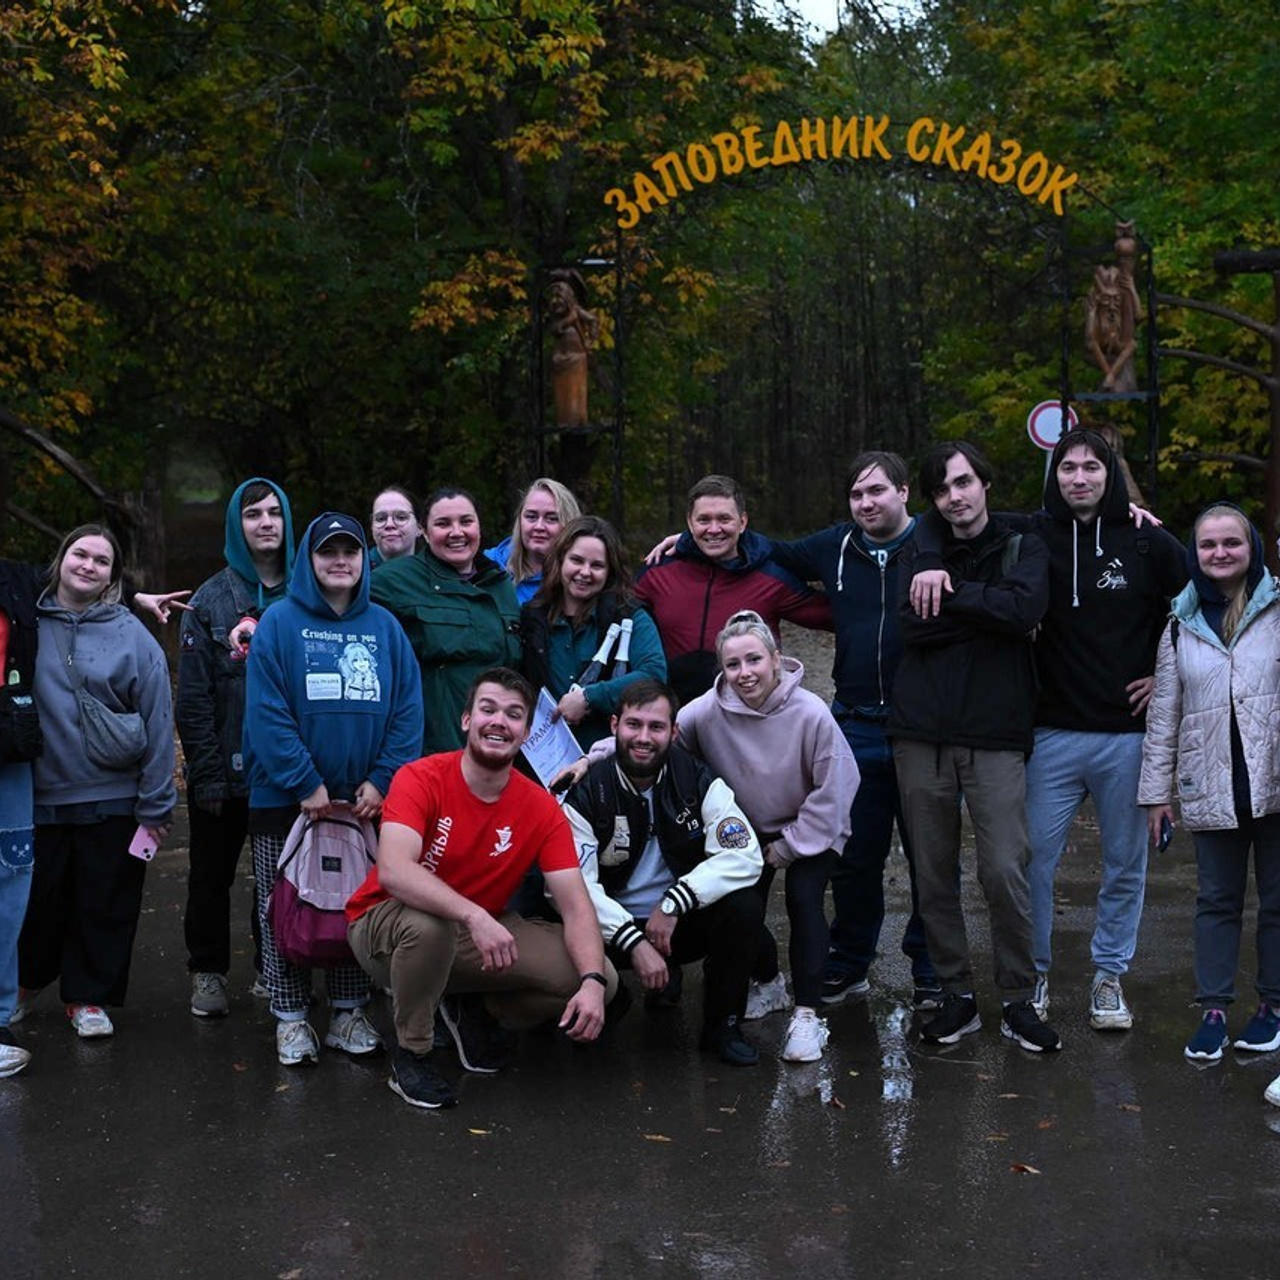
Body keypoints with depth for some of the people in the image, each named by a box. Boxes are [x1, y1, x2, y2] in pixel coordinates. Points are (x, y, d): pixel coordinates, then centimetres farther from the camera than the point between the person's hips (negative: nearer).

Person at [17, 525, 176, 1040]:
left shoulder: (133, 636, -2)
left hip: (112, 800, -1)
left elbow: (157, 723, -2)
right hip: (37, 796, 1)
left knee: (104, 906, 8)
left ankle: (89, 996, 24)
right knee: (37, 901, 12)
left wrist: (155, 804, -5)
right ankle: (26, 981, 34)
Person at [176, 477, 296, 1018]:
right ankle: (208, 972, 25)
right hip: (225, 769, -1)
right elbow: (193, 696, -5)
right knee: (212, 874, 10)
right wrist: (206, 772, -12)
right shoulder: (211, 600, -2)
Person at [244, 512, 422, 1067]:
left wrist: (382, 780, -9)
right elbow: (266, 712, -12)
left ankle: (349, 1013, 21)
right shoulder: (280, 622, -4)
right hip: (286, 798, -3)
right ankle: (290, 1017, 16)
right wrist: (305, 783, -17)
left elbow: (407, 711, 2)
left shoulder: (385, 627, 6)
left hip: (366, 799, 3)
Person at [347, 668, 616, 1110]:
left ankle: (471, 1008, 11)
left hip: (477, 940, 4)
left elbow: (576, 907, -13)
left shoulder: (541, 809, -8)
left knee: (601, 980, -14)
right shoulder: (421, 779, -19)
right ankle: (411, 1054, -14)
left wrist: (592, 981, -31)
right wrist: (474, 915, -48)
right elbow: (393, 871, -35)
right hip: (386, 925, -4)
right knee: (428, 923, -42)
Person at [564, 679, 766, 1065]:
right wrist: (634, 943, -29)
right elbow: (579, 886, -17)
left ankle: (723, 1026, -4)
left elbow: (745, 856, -19)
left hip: (683, 922, 1)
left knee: (745, 906, -27)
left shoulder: (697, 780, -7)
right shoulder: (587, 793, -10)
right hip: (613, 926, -1)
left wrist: (674, 903, -28)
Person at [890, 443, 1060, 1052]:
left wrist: (951, 591, -10)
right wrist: (987, 608, -10)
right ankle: (956, 994, 18)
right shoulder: (920, 554, 11)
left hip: (996, 735, -2)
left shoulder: (1023, 548, 7)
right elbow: (911, 626, -6)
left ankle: (1018, 1000, 9)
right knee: (933, 873, 6)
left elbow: (1026, 609, -15)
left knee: (1005, 871, -6)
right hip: (921, 733, 2)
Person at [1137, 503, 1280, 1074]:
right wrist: (1156, 790, 6)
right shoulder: (1182, 626, 8)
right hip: (1211, 787, 2)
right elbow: (1164, 711, 9)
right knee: (1217, 900, 7)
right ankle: (1213, 1009, 14)